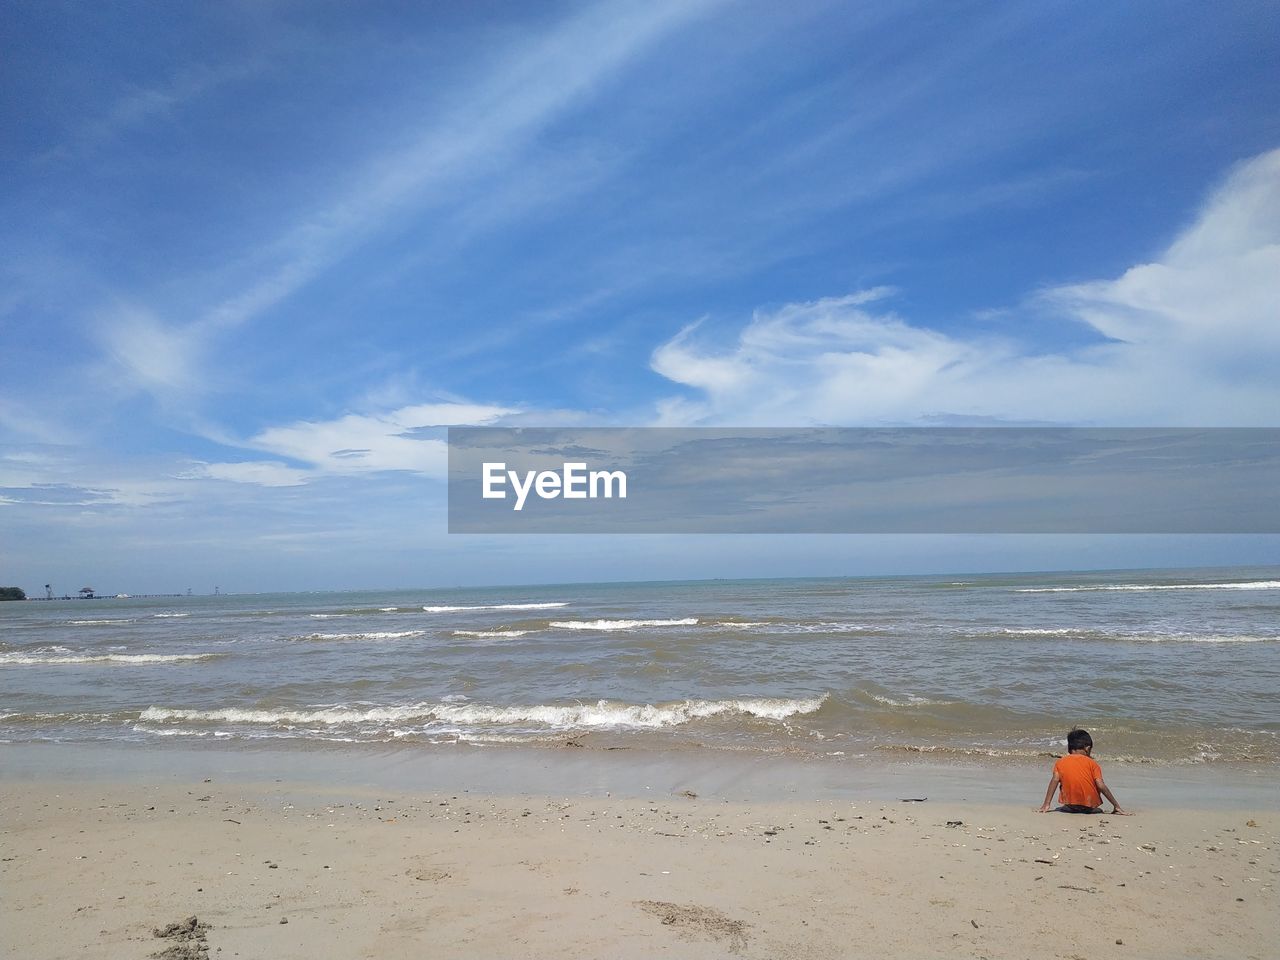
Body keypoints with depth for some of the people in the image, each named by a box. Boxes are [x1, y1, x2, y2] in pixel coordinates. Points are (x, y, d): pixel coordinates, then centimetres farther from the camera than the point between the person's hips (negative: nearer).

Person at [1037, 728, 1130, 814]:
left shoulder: (1060, 762, 3)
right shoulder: (1091, 763, -2)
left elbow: (1055, 780, -11)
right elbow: (1101, 786, -9)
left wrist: (1046, 804, -14)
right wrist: (1116, 806, -1)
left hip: (1070, 806, -1)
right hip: (1090, 807, 1)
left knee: (1058, 809, 29)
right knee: (1099, 811, 32)